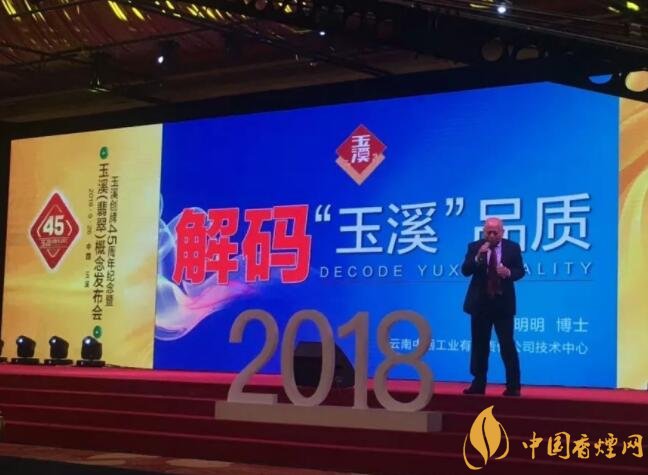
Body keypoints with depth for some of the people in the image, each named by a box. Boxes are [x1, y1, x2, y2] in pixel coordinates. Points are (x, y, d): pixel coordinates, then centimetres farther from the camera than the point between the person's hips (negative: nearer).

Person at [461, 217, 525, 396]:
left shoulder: (513, 247, 0)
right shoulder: (475, 247, 0)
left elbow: (520, 271, 1)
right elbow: (465, 271, -8)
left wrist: (509, 273, -20)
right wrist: (478, 257, -24)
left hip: (503, 303, -1)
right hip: (480, 303, 2)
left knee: (507, 345, -3)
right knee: (479, 345, 8)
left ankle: (513, 386, 2)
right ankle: (478, 384, 16)